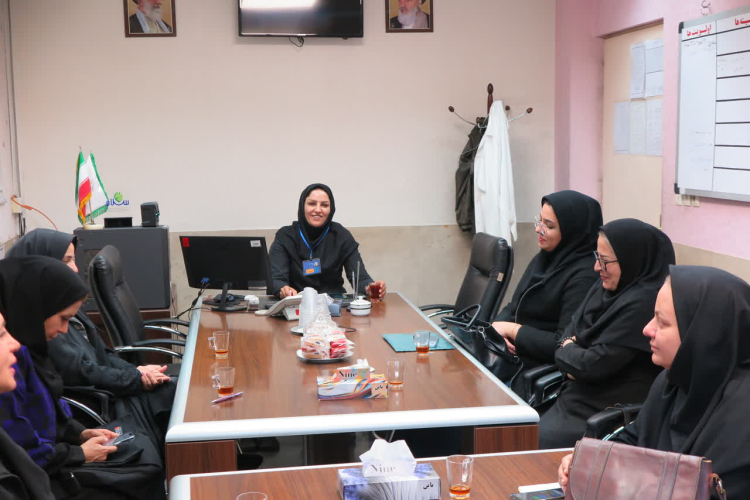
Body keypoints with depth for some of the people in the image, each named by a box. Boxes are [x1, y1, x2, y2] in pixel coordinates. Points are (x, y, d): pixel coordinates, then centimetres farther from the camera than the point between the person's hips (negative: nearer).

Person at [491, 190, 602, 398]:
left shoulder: (584, 276, -18)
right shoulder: (543, 259, 10)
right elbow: (513, 307, 15)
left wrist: (512, 330, -14)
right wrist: (498, 327, -7)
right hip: (513, 356, 8)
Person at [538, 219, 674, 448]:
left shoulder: (642, 304, -22)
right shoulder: (605, 288, 7)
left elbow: (595, 365, -22)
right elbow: (571, 332, 13)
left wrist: (566, 350, -2)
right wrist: (572, 351, -9)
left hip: (604, 411, -8)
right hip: (582, 394, 8)